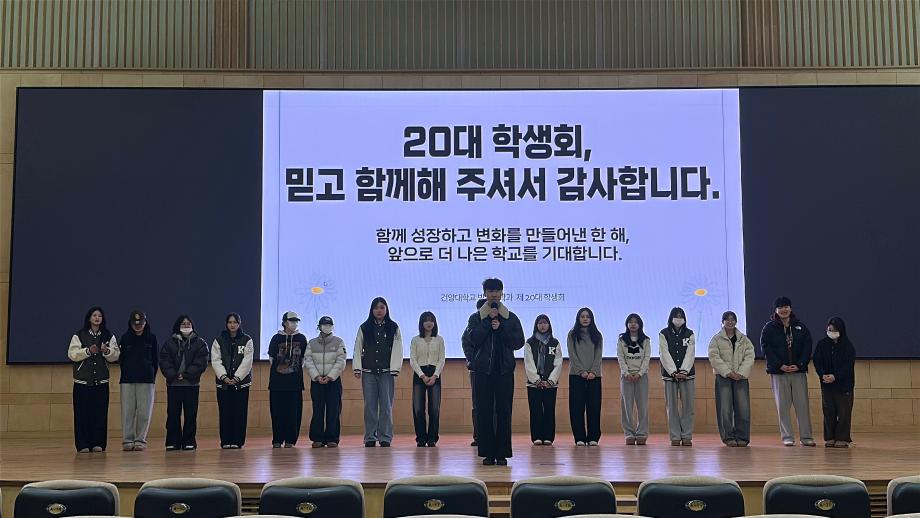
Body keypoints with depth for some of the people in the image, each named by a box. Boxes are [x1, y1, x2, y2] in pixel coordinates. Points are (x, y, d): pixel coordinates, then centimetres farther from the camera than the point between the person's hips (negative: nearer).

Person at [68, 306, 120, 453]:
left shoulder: (109, 336, 9)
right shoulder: (78, 335, 2)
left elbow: (115, 356, 4)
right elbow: (72, 354, -7)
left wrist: (107, 351, -16)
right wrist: (88, 351, -20)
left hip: (101, 381, 2)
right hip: (82, 380, -2)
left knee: (100, 413, 1)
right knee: (82, 413, -3)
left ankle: (98, 443, 8)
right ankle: (83, 445, 3)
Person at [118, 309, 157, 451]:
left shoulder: (151, 338, 6)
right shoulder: (125, 338, 6)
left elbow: (156, 360, 9)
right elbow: (121, 359, 9)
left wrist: (152, 376, 3)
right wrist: (126, 373, 1)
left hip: (146, 380, 0)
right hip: (127, 380, 0)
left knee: (144, 412, -1)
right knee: (127, 411, 0)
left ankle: (141, 440, 7)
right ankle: (127, 440, 6)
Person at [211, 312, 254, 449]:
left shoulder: (247, 340, 5)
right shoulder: (219, 340, 8)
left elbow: (247, 361, -3)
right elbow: (216, 360, 0)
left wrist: (236, 378, -13)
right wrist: (224, 376, -13)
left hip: (241, 382, -1)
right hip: (223, 382, 1)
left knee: (240, 412, -2)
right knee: (225, 412, 0)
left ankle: (237, 441, 4)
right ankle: (226, 441, 5)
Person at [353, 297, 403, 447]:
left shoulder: (393, 328, 6)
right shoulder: (364, 328, 9)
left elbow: (397, 350, 1)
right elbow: (358, 349, 7)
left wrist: (395, 370, -8)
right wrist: (357, 368, -3)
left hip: (386, 372, -1)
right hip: (368, 372, 1)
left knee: (386, 406, -1)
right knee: (370, 406, 2)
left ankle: (385, 438, 4)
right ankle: (370, 438, 7)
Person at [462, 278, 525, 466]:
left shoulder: (511, 318, 9)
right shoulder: (476, 317, 7)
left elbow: (519, 342, 1)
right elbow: (471, 340, -8)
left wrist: (501, 328, -9)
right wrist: (487, 321, -10)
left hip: (505, 371, 1)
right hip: (483, 371, 0)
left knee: (504, 412, -1)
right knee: (484, 412, -1)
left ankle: (502, 453, 4)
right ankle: (487, 453, 4)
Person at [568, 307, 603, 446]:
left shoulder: (597, 336, 13)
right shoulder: (572, 335, 7)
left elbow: (599, 355, 5)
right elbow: (572, 355, -1)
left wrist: (593, 372, -9)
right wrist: (582, 371, -11)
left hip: (594, 376, 2)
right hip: (576, 375, -1)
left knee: (594, 406, -1)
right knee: (577, 407, -4)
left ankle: (593, 437, 2)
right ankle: (579, 438, -1)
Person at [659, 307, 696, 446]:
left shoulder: (690, 334, 9)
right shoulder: (664, 334, 4)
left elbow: (690, 354, -1)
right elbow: (665, 355, -5)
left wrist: (684, 371, -15)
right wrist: (674, 372, -15)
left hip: (687, 374, 1)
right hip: (669, 374, -1)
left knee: (688, 406, -2)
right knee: (672, 406, -1)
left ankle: (687, 436, 4)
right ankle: (675, 437, 3)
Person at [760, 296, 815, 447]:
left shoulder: (800, 327, 8)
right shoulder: (769, 328, 2)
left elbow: (807, 347, 4)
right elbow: (766, 348, -4)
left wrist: (799, 365, -9)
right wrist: (780, 365, -13)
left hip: (798, 371, 1)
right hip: (778, 372, -1)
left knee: (802, 404, 0)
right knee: (783, 406, 1)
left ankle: (806, 437, 6)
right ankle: (787, 437, 7)